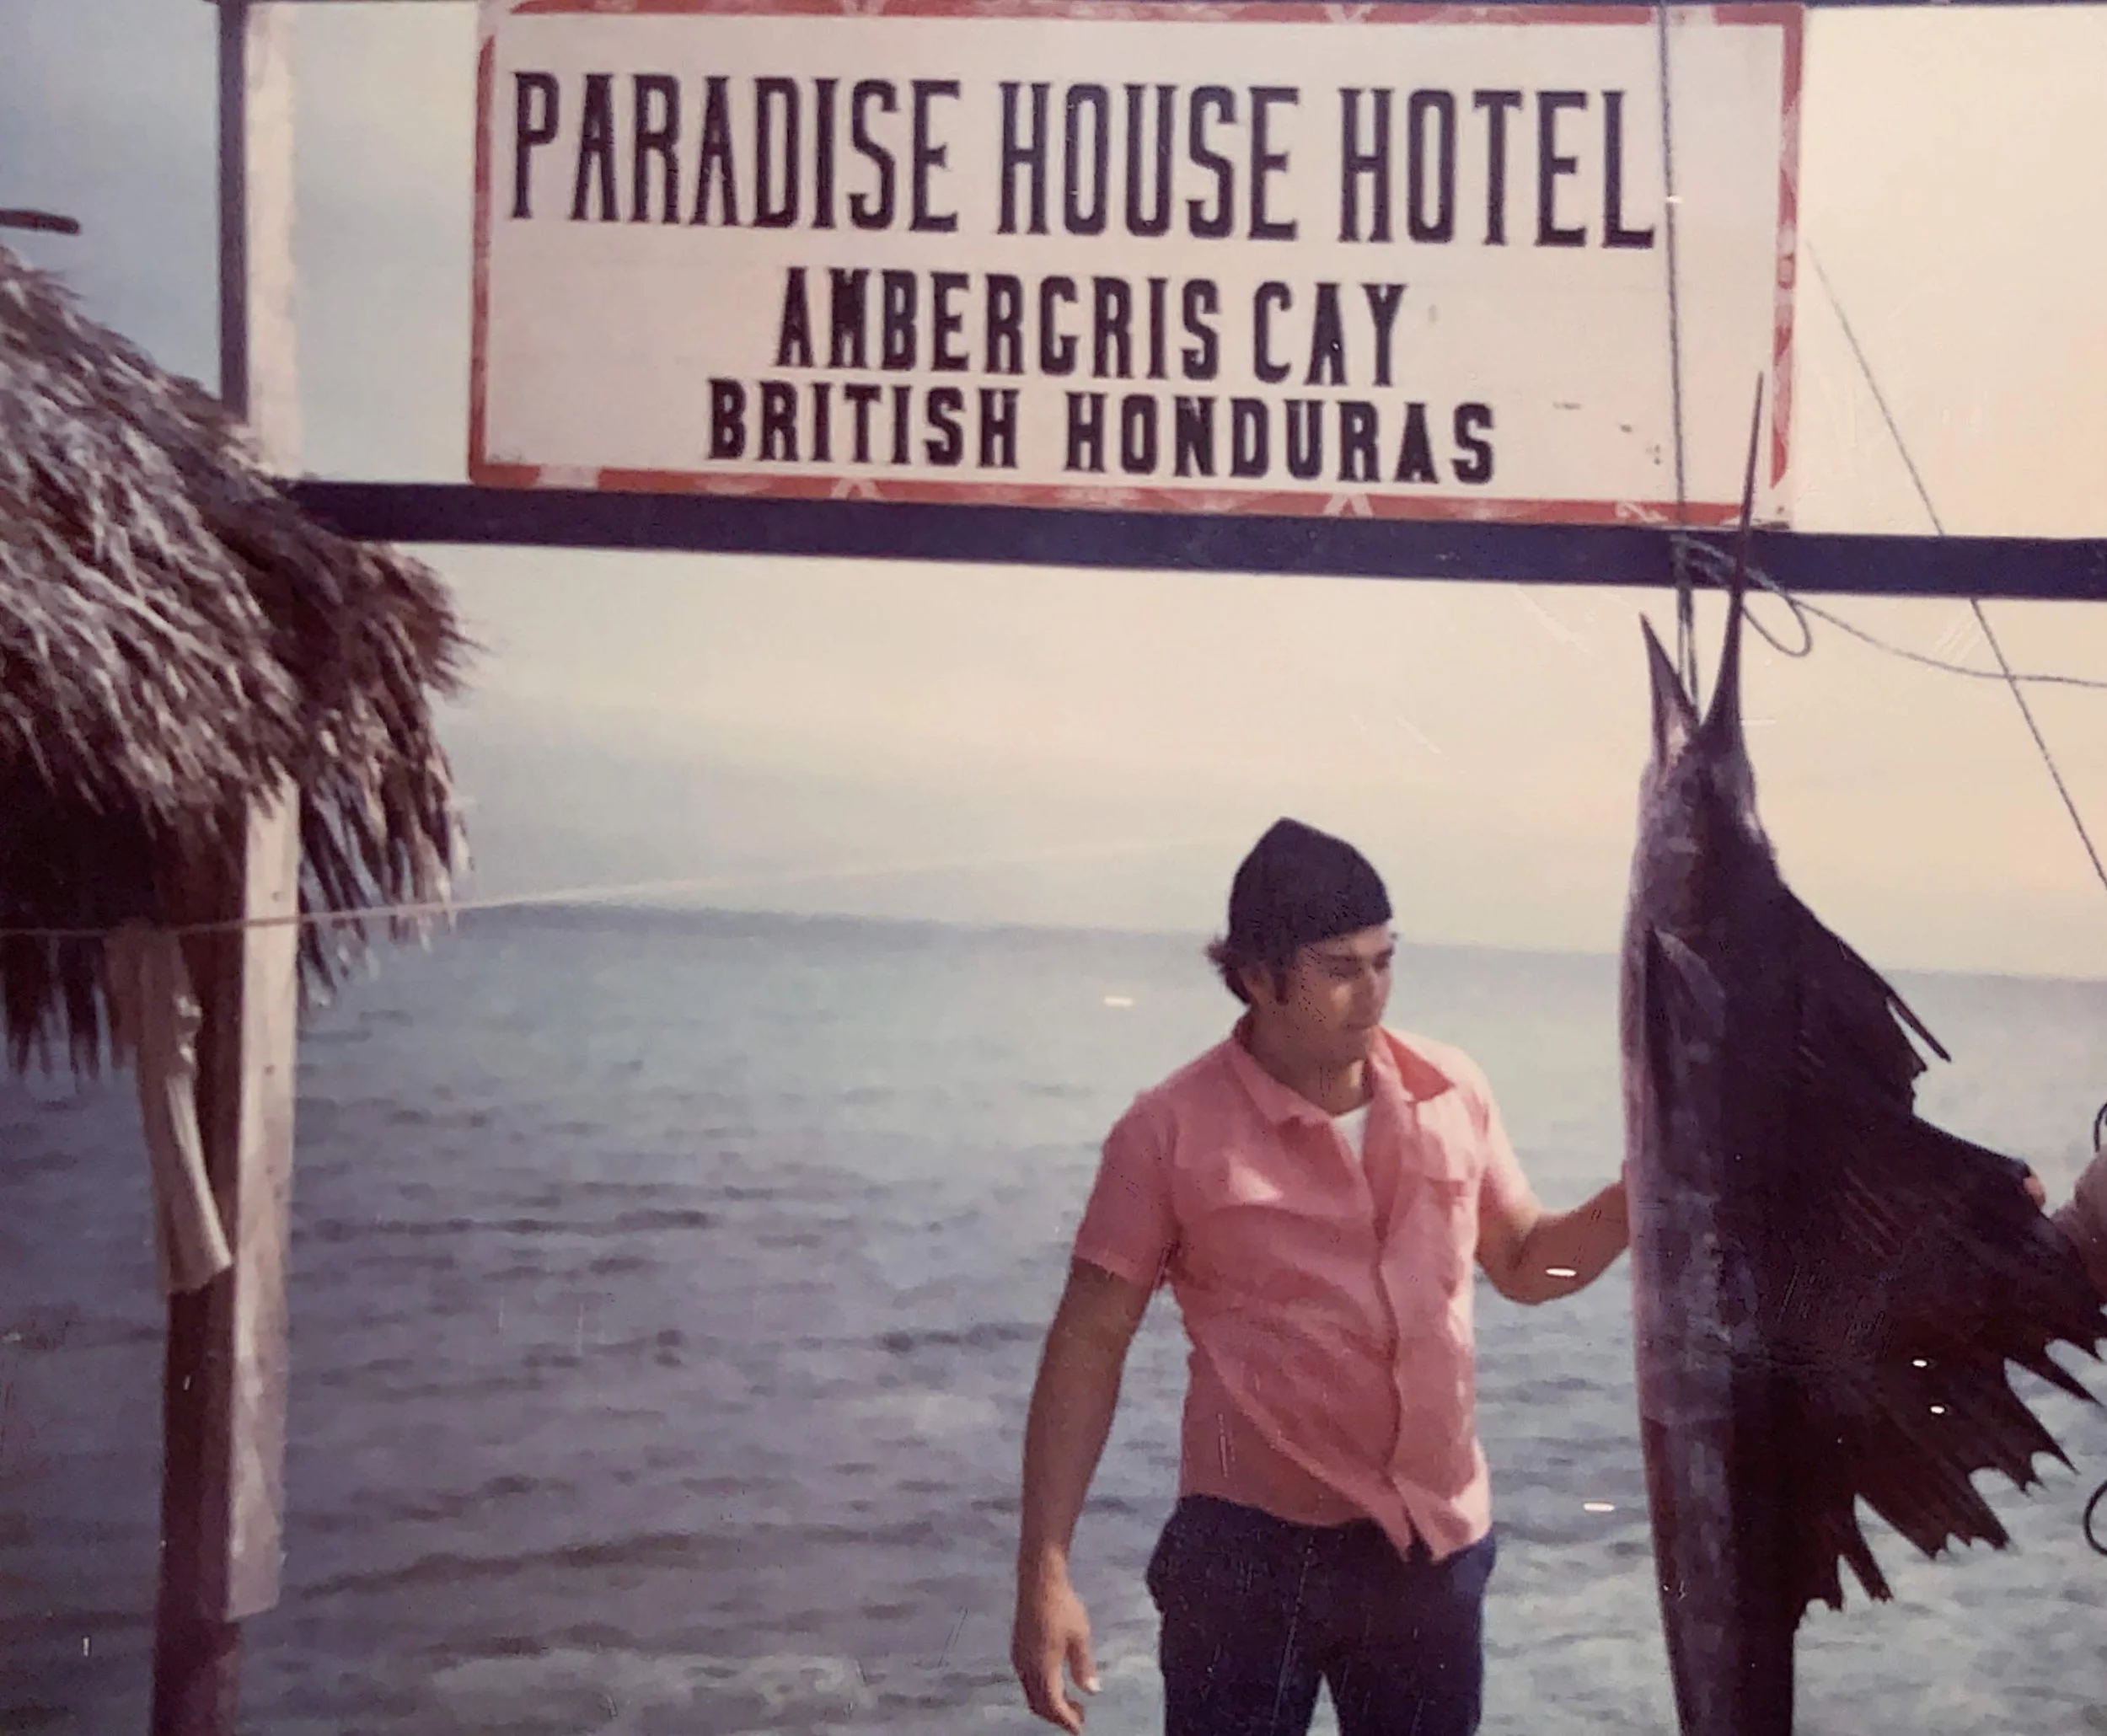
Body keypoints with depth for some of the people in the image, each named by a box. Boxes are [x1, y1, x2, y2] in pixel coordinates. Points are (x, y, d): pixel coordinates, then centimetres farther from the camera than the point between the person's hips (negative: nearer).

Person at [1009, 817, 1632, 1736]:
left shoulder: (1452, 1091, 1)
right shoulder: (1172, 1131, -11)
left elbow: (1524, 1261, 15)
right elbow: (1089, 1345, -8)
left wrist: (1633, 1198, -7)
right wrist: (1045, 1571, -13)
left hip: (1436, 1545, 4)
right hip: (1252, 1547, -4)